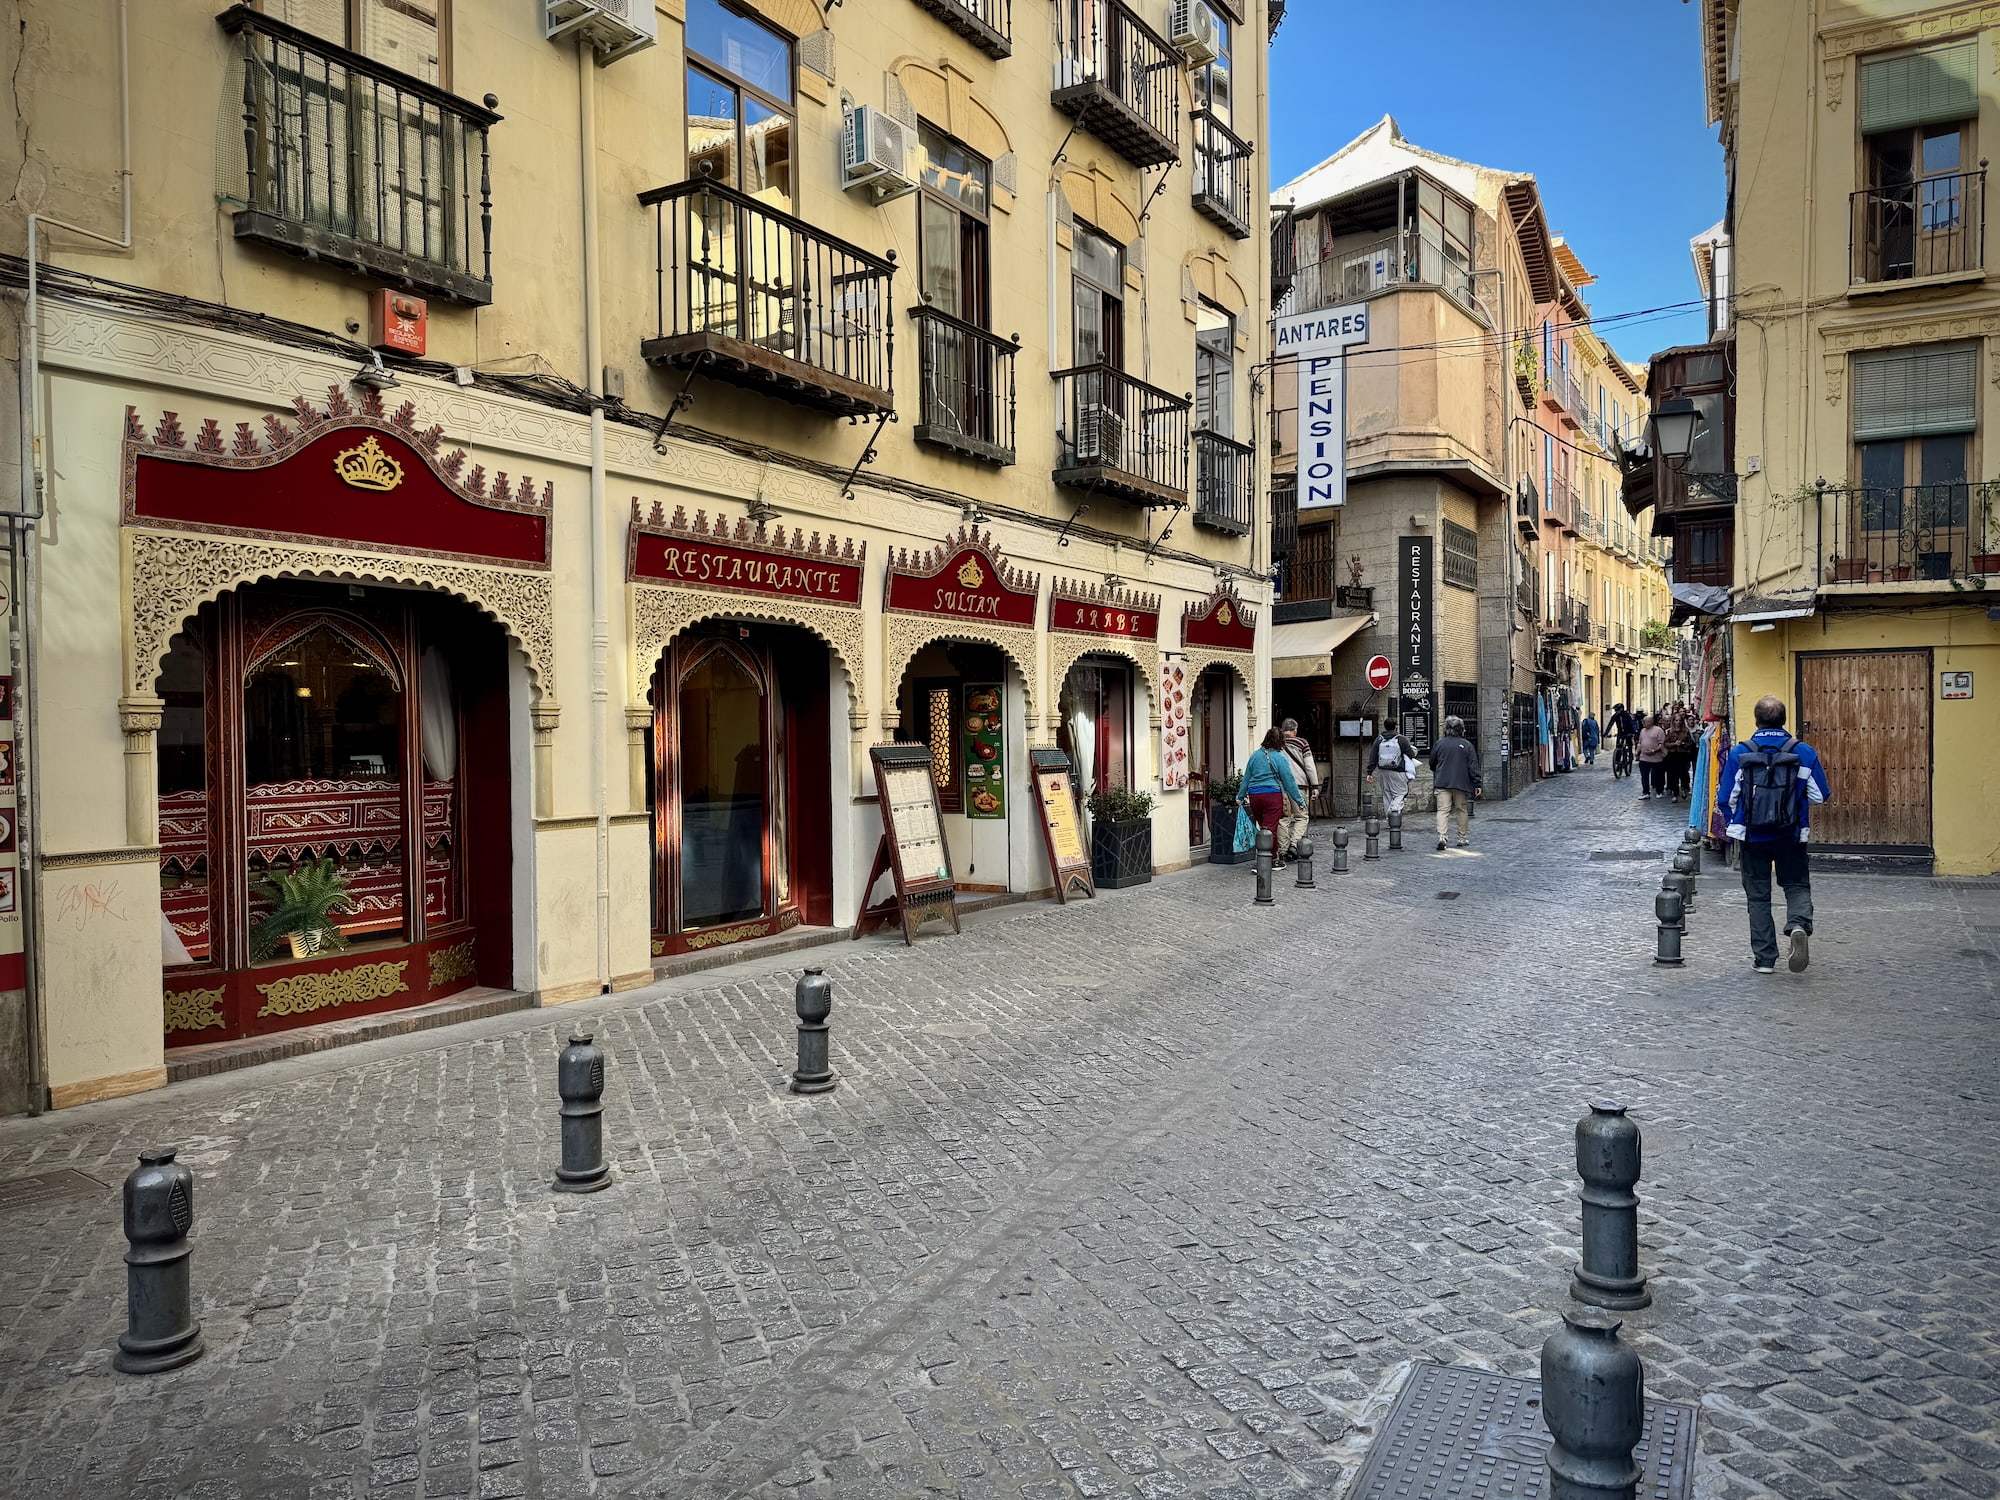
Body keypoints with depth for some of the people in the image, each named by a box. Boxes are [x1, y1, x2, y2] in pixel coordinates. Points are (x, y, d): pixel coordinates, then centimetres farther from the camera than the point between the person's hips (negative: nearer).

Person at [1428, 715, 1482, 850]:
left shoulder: (1439, 744, 1)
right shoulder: (1467, 745, -1)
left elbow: (1432, 764, 13)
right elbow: (1473, 766, -3)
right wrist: (1477, 784, 0)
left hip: (1442, 783, 0)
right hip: (1461, 783, 0)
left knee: (1443, 810, -5)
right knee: (1462, 810, 13)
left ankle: (1441, 837, -22)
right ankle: (1463, 838, 19)